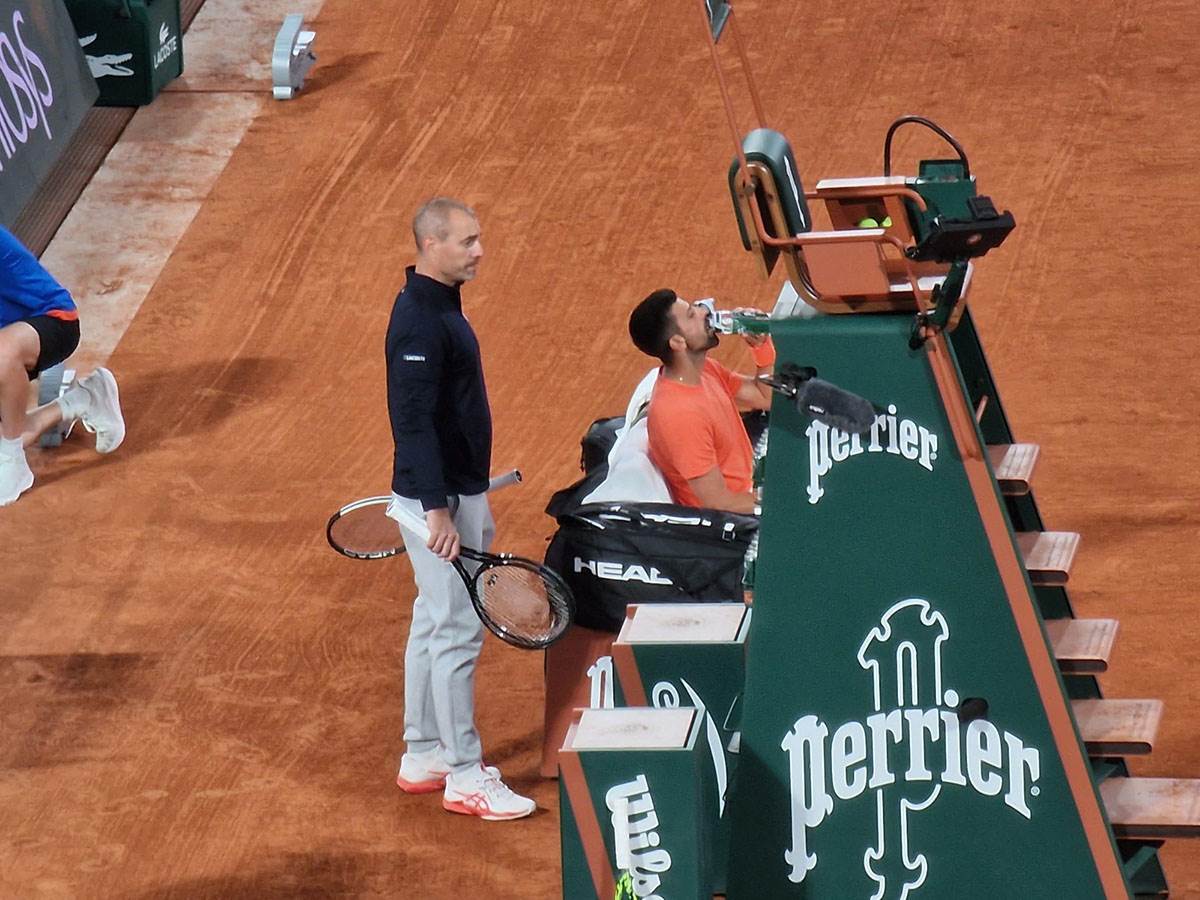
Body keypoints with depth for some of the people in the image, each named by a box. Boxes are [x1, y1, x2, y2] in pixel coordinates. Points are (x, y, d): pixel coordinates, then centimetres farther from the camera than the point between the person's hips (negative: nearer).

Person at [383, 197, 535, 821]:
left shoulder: (440, 307, 11)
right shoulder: (420, 323, -20)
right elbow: (415, 421, -25)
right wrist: (437, 510, -27)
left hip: (457, 492, 10)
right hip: (438, 498, -10)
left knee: (435, 624, 16)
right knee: (457, 631, -6)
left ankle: (421, 757, 24)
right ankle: (465, 777, -2)